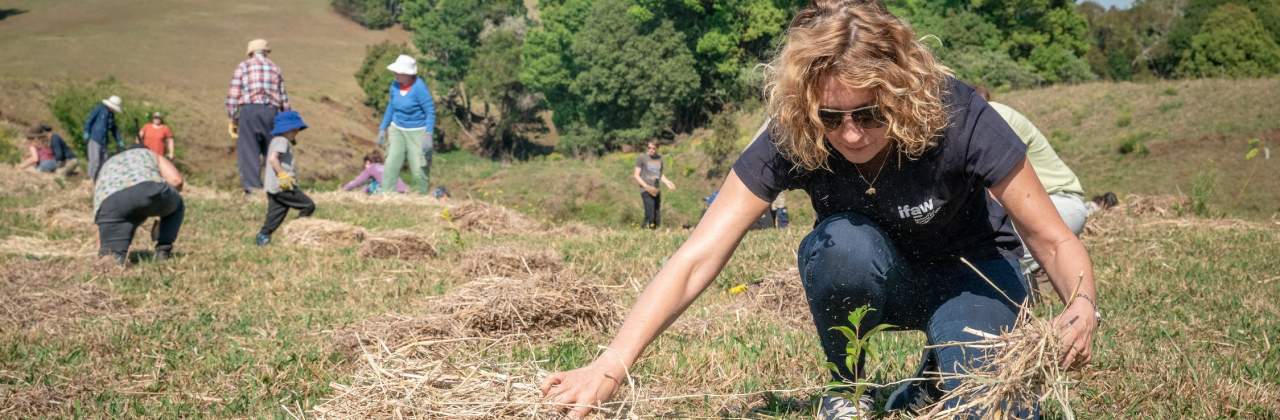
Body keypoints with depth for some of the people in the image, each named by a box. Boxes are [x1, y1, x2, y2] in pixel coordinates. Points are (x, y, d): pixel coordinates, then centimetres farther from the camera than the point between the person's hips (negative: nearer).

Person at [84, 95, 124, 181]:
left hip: (103, 141, 7)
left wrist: (119, 142, 20)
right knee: (95, 160, -11)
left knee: (104, 161, 6)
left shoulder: (111, 115, 16)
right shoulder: (100, 109, -5)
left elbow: (114, 129, 23)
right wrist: (87, 133, -13)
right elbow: (89, 120, -7)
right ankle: (91, 180, -4)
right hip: (94, 139, -7)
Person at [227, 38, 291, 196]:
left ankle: (252, 185, -11)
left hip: (249, 110, -3)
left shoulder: (243, 66, 8)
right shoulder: (275, 68, 17)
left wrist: (232, 120, 7)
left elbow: (233, 94, 1)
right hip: (271, 111, 3)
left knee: (248, 150, -2)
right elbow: (283, 97, 16)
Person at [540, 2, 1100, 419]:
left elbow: (1053, 241, -24)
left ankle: (937, 370, 7)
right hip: (869, 281, 1)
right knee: (844, 242, -36)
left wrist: (1082, 305, -47)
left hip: (971, 271, -1)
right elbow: (697, 258, -33)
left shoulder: (957, 118, -32)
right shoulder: (791, 142, -27)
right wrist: (611, 366, -46)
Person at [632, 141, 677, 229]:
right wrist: (647, 187, -16)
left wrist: (667, 182, 6)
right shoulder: (641, 158, -4)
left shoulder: (659, 158, 13)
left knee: (657, 220, 5)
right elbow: (636, 175, -5)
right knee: (650, 217, -18)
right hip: (646, 191, -6)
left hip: (656, 191, 6)